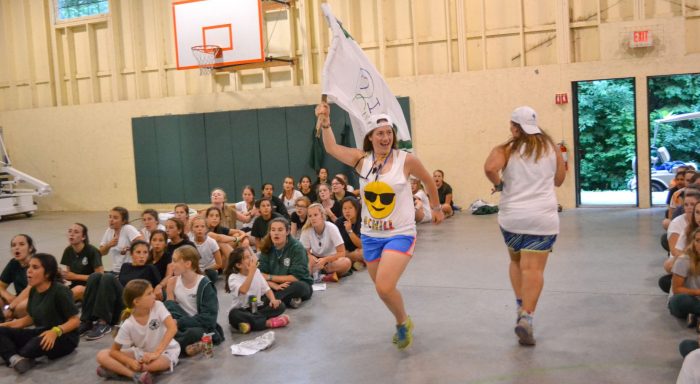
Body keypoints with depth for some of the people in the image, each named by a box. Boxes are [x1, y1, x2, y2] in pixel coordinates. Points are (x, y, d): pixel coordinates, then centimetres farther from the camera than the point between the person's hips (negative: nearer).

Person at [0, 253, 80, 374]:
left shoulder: (60, 291, -18)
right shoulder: (33, 291, 4)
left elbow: (75, 320, -18)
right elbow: (30, 318, 15)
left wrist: (56, 331, -35)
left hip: (64, 337, -8)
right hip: (41, 333, 8)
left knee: (38, 343, -39)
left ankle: (11, 356, -10)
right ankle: (16, 359, -36)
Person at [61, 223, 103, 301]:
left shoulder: (92, 251, -12)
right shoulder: (68, 251, 5)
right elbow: (70, 275, 11)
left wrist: (76, 276, -15)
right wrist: (64, 275, -12)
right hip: (75, 286, 5)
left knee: (78, 290, -37)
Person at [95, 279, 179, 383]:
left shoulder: (158, 306, -19)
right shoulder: (128, 325, -15)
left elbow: (173, 328, -31)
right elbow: (114, 351, -9)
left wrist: (156, 353, -37)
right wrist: (131, 362, -28)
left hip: (165, 350, -2)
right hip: (141, 352, 2)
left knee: (161, 363, -39)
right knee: (102, 356, -14)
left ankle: (119, 370, -20)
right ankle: (136, 375, -31)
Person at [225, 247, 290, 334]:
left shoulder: (257, 272, 5)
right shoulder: (233, 277, -13)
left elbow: (266, 289, 6)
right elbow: (243, 290, -33)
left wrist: (273, 299, -15)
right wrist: (251, 271, -32)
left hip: (257, 308, 5)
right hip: (242, 311, -5)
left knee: (280, 305, -16)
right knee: (234, 315, -39)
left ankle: (250, 322, -24)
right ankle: (268, 322, -31)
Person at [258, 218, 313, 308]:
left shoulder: (297, 247, -15)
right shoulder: (267, 248, -3)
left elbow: (296, 277, -18)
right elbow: (261, 274, -10)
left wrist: (269, 277, -13)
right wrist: (275, 286, -28)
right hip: (277, 286, 4)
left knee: (298, 286, -38)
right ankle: (289, 300, -25)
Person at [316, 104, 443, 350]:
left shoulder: (406, 160, -10)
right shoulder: (362, 159, -2)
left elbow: (428, 180, 6)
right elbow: (331, 148, -9)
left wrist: (437, 208, 16)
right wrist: (325, 124, -23)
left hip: (400, 234, -4)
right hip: (370, 235, 5)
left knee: (384, 288, -19)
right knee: (383, 289, 16)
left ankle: (403, 322, 12)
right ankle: (402, 324, 43)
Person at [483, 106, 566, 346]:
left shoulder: (506, 150, -3)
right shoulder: (551, 148, 6)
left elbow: (490, 167, -22)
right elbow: (559, 179, 13)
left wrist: (498, 184, -5)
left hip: (511, 216, 0)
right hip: (543, 217, 0)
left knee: (516, 262, 22)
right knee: (534, 268, -3)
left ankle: (520, 306, 15)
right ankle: (526, 317, -14)